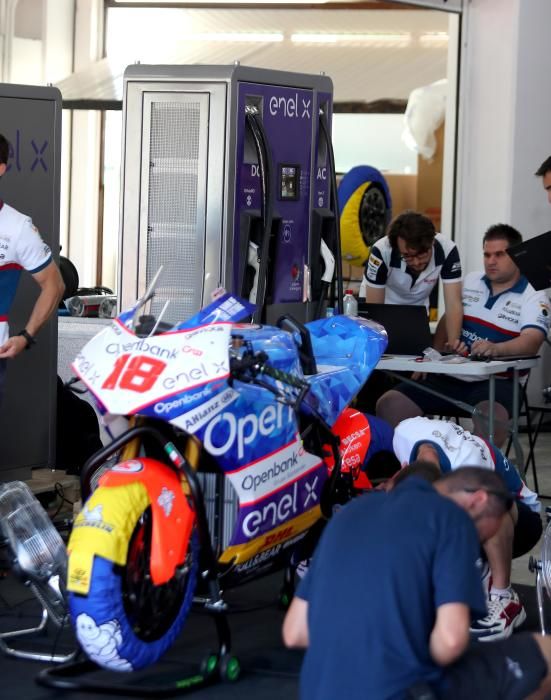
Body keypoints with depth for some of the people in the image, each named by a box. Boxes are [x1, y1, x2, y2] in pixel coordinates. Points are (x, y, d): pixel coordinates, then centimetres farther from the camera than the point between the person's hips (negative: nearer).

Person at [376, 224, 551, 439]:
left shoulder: (533, 298, 1)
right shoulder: (470, 282, 19)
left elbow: (532, 341, -16)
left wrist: (495, 348, -37)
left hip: (495, 382, -5)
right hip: (448, 378, 5)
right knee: (389, 405, -16)